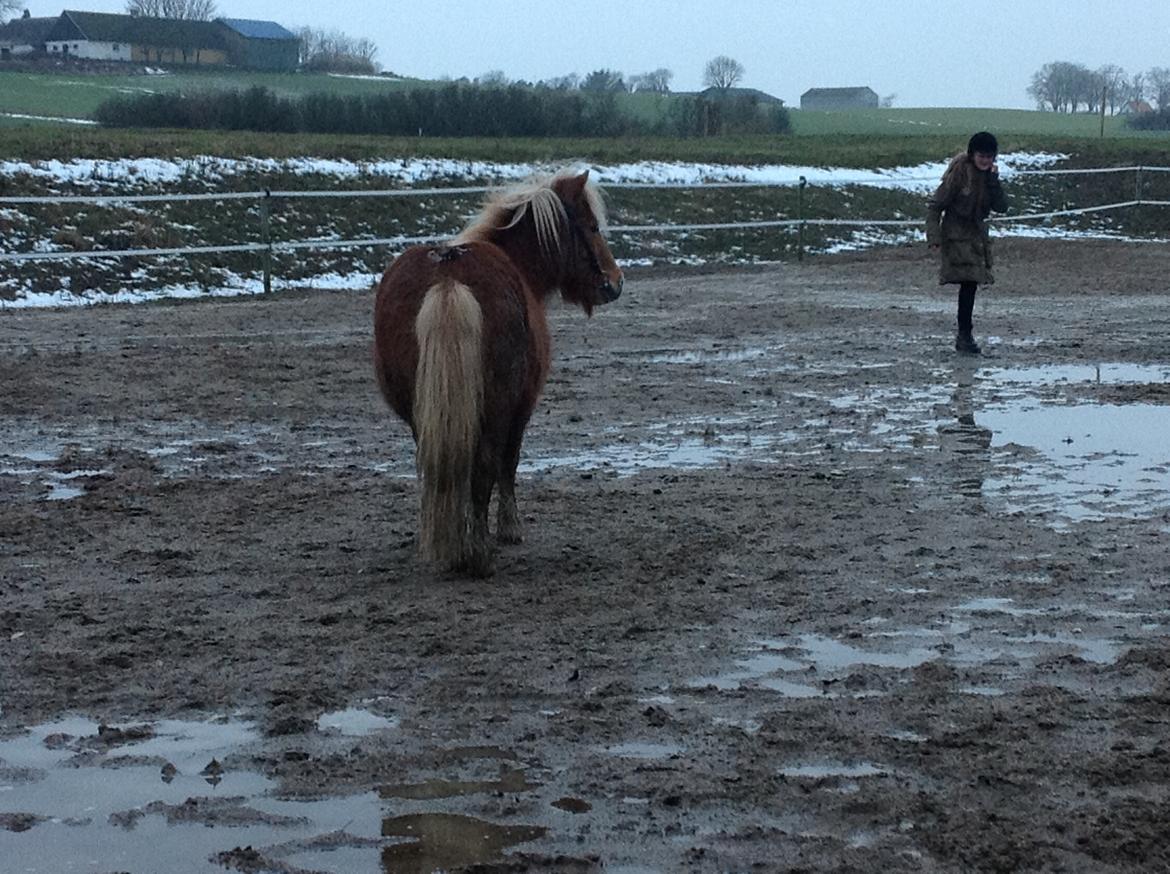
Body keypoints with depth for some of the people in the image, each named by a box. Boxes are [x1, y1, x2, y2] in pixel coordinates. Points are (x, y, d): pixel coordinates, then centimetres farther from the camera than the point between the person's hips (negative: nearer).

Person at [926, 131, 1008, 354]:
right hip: (957, 233, -6)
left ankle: (964, 333, 20)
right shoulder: (959, 172, -17)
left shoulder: (988, 174, 2)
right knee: (969, 281, -15)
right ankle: (964, 335, -10)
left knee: (971, 282, 9)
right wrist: (934, 238, -20)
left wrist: (993, 181, -18)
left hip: (977, 233, 6)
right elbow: (935, 205, -14)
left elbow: (1001, 207, -5)